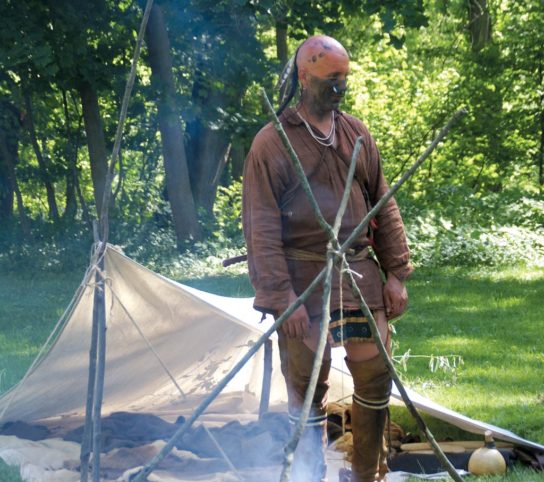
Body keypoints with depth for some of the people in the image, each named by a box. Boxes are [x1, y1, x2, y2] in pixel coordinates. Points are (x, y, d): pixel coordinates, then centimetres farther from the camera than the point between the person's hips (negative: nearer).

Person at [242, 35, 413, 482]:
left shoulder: (358, 135, 10)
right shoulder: (272, 143, -5)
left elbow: (385, 208, 14)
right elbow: (261, 228, -8)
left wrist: (396, 273, 8)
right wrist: (282, 296, -14)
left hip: (359, 274, 5)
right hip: (304, 279, -4)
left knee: (376, 376, 6)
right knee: (307, 387, 1)